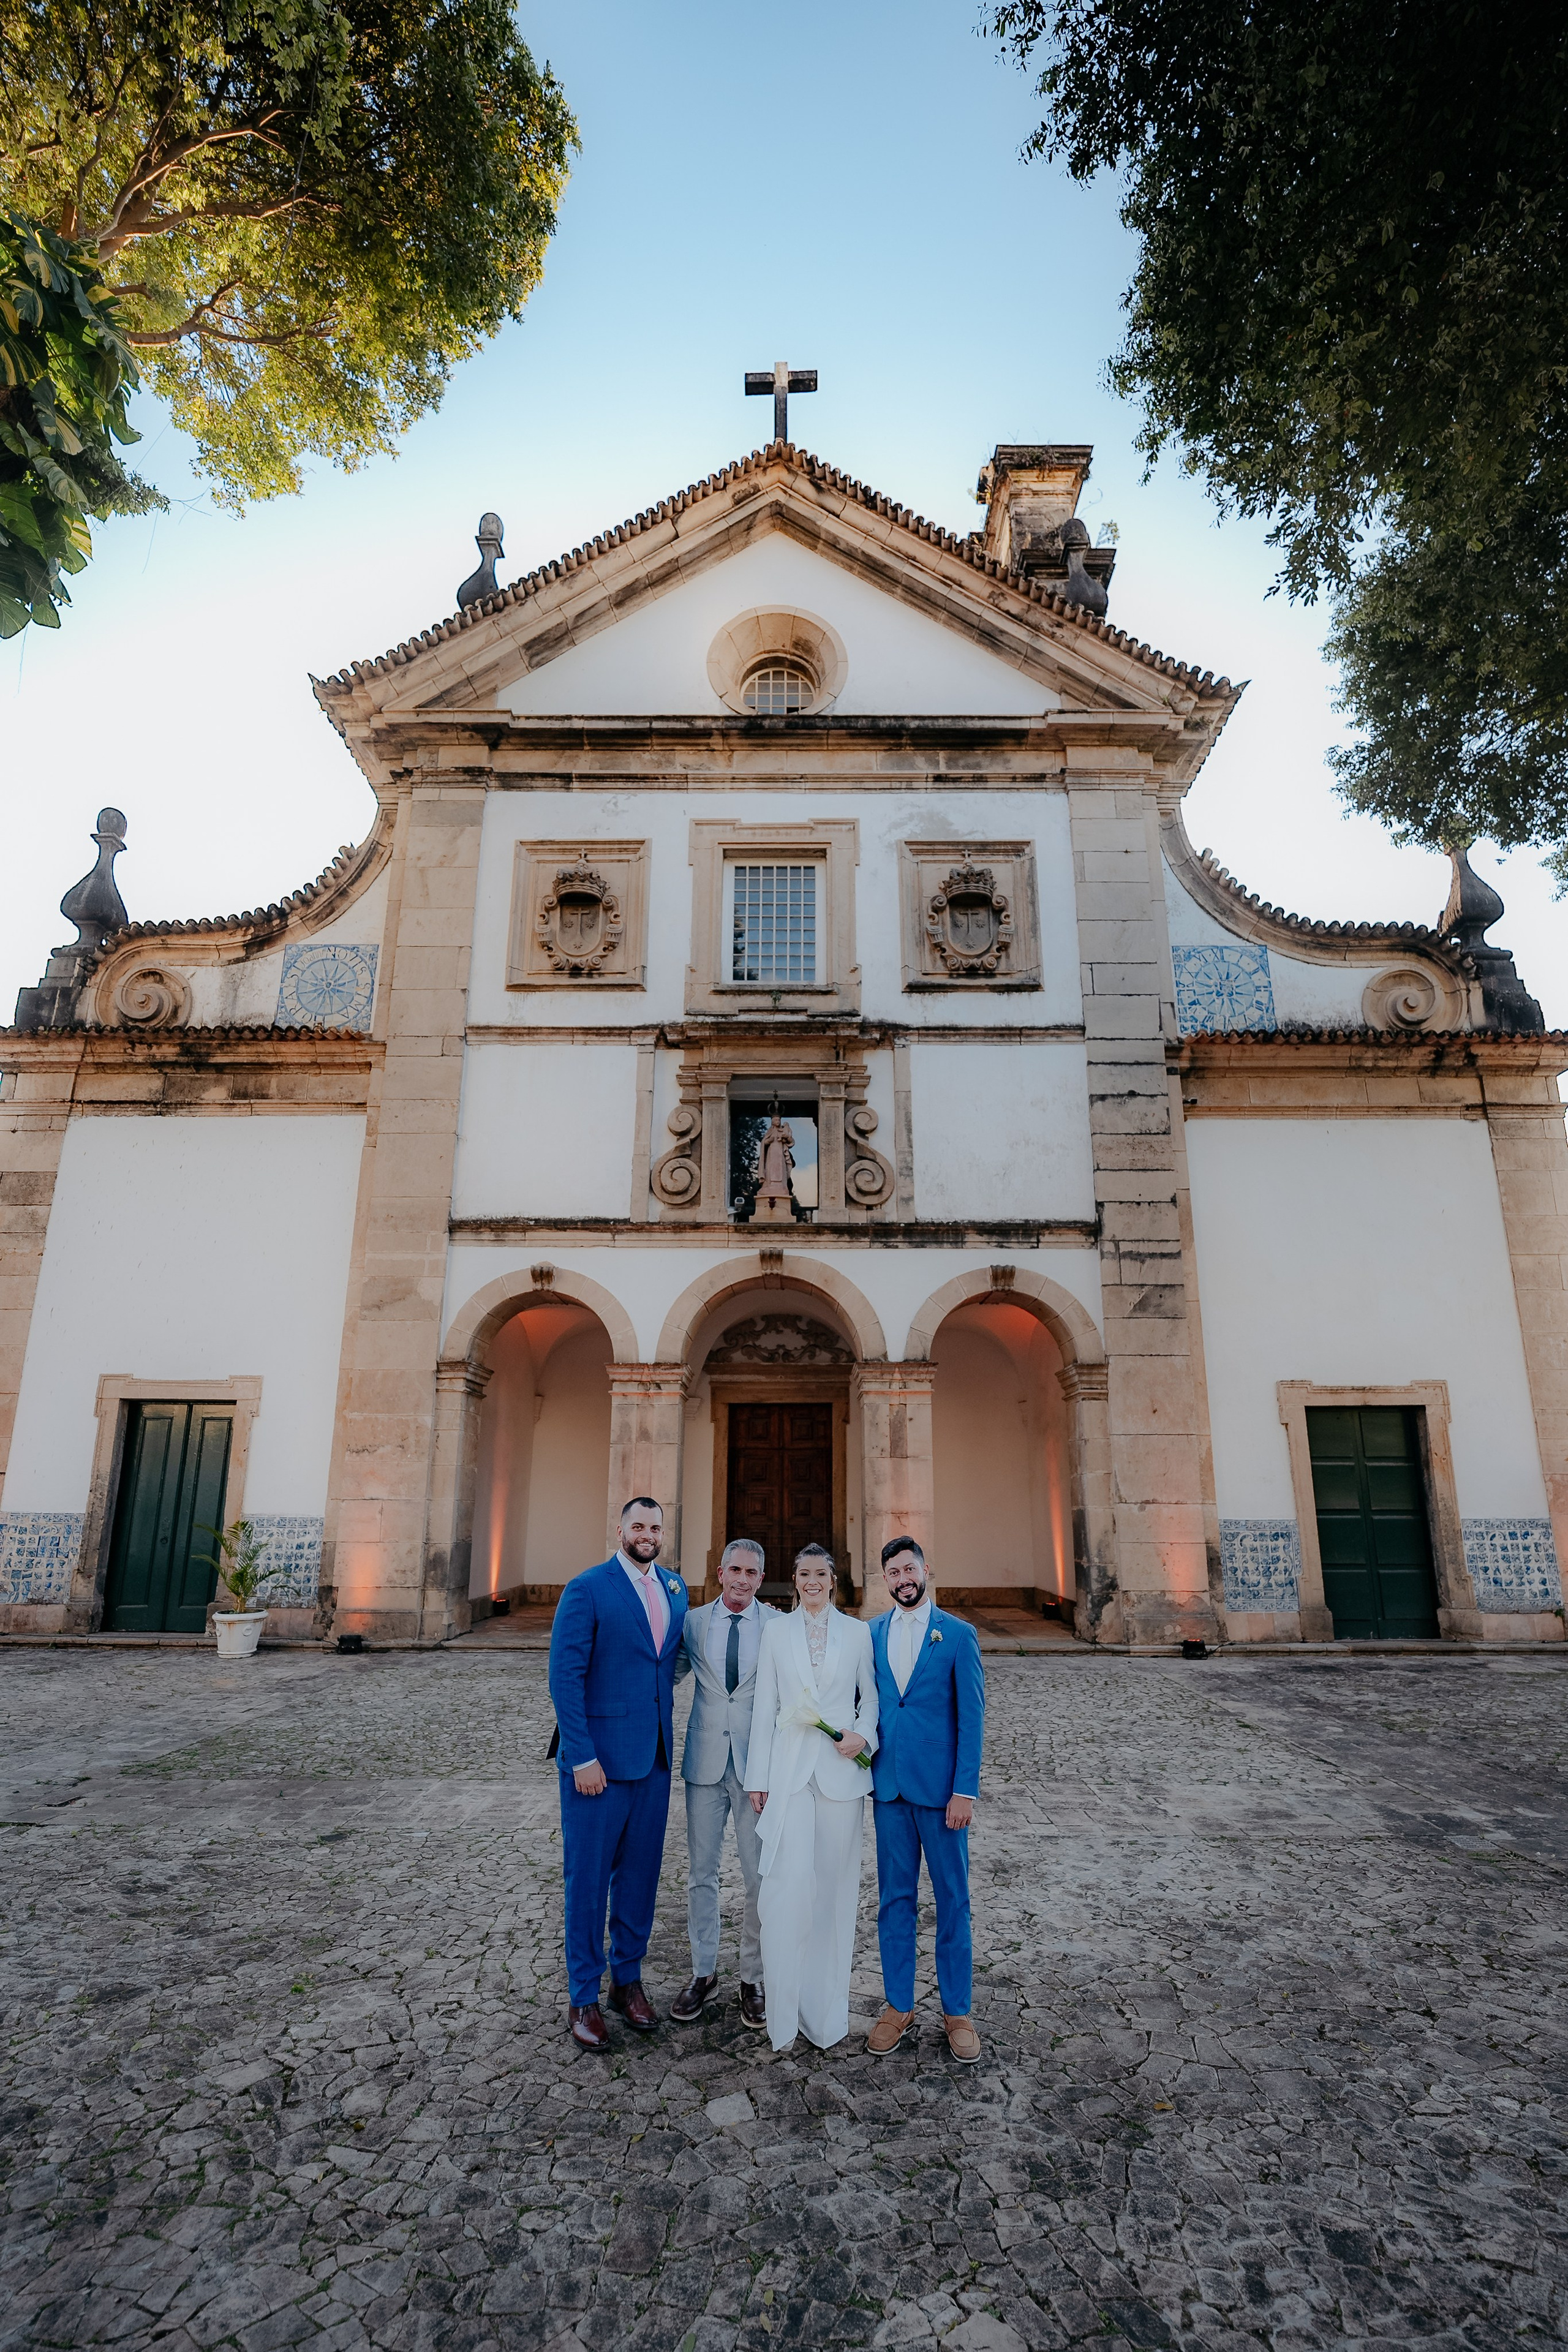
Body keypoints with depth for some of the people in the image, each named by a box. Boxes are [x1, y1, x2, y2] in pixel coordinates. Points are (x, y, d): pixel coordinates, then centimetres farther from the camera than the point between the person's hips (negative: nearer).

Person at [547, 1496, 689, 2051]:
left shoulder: (674, 1588, 6)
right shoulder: (586, 1589, -13)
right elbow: (566, 1676, -14)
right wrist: (581, 1757, -16)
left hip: (655, 1756, 6)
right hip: (598, 1757, -5)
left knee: (640, 1873, 16)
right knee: (588, 1877, 8)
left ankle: (627, 1979, 34)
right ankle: (583, 1997, 25)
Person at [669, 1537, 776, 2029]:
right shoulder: (693, 1622, 0)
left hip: (757, 1765, -1)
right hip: (705, 1761, 2)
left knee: (760, 1876, 6)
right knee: (701, 1872, 13)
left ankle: (753, 1979, 26)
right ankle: (703, 1973, 31)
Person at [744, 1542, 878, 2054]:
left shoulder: (857, 1632, 5)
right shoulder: (776, 1632, 5)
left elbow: (872, 1696, 10)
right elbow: (765, 1706, 5)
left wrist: (865, 1735, -10)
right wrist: (758, 1777, 3)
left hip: (841, 1770, 1)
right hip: (789, 1768, 0)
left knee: (834, 1885, 7)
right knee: (790, 1882, -7)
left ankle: (827, 2007, 24)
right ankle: (785, 2010, 10)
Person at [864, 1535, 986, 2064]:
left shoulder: (958, 1635, -5)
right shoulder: (870, 1634, 4)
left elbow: (971, 1718, -6)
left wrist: (964, 1790, -11)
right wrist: (861, 1754, -1)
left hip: (940, 1785, -3)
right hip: (888, 1785, 3)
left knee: (952, 1899, 9)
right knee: (894, 1897, 12)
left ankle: (957, 2010, 25)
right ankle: (898, 2005, 28)